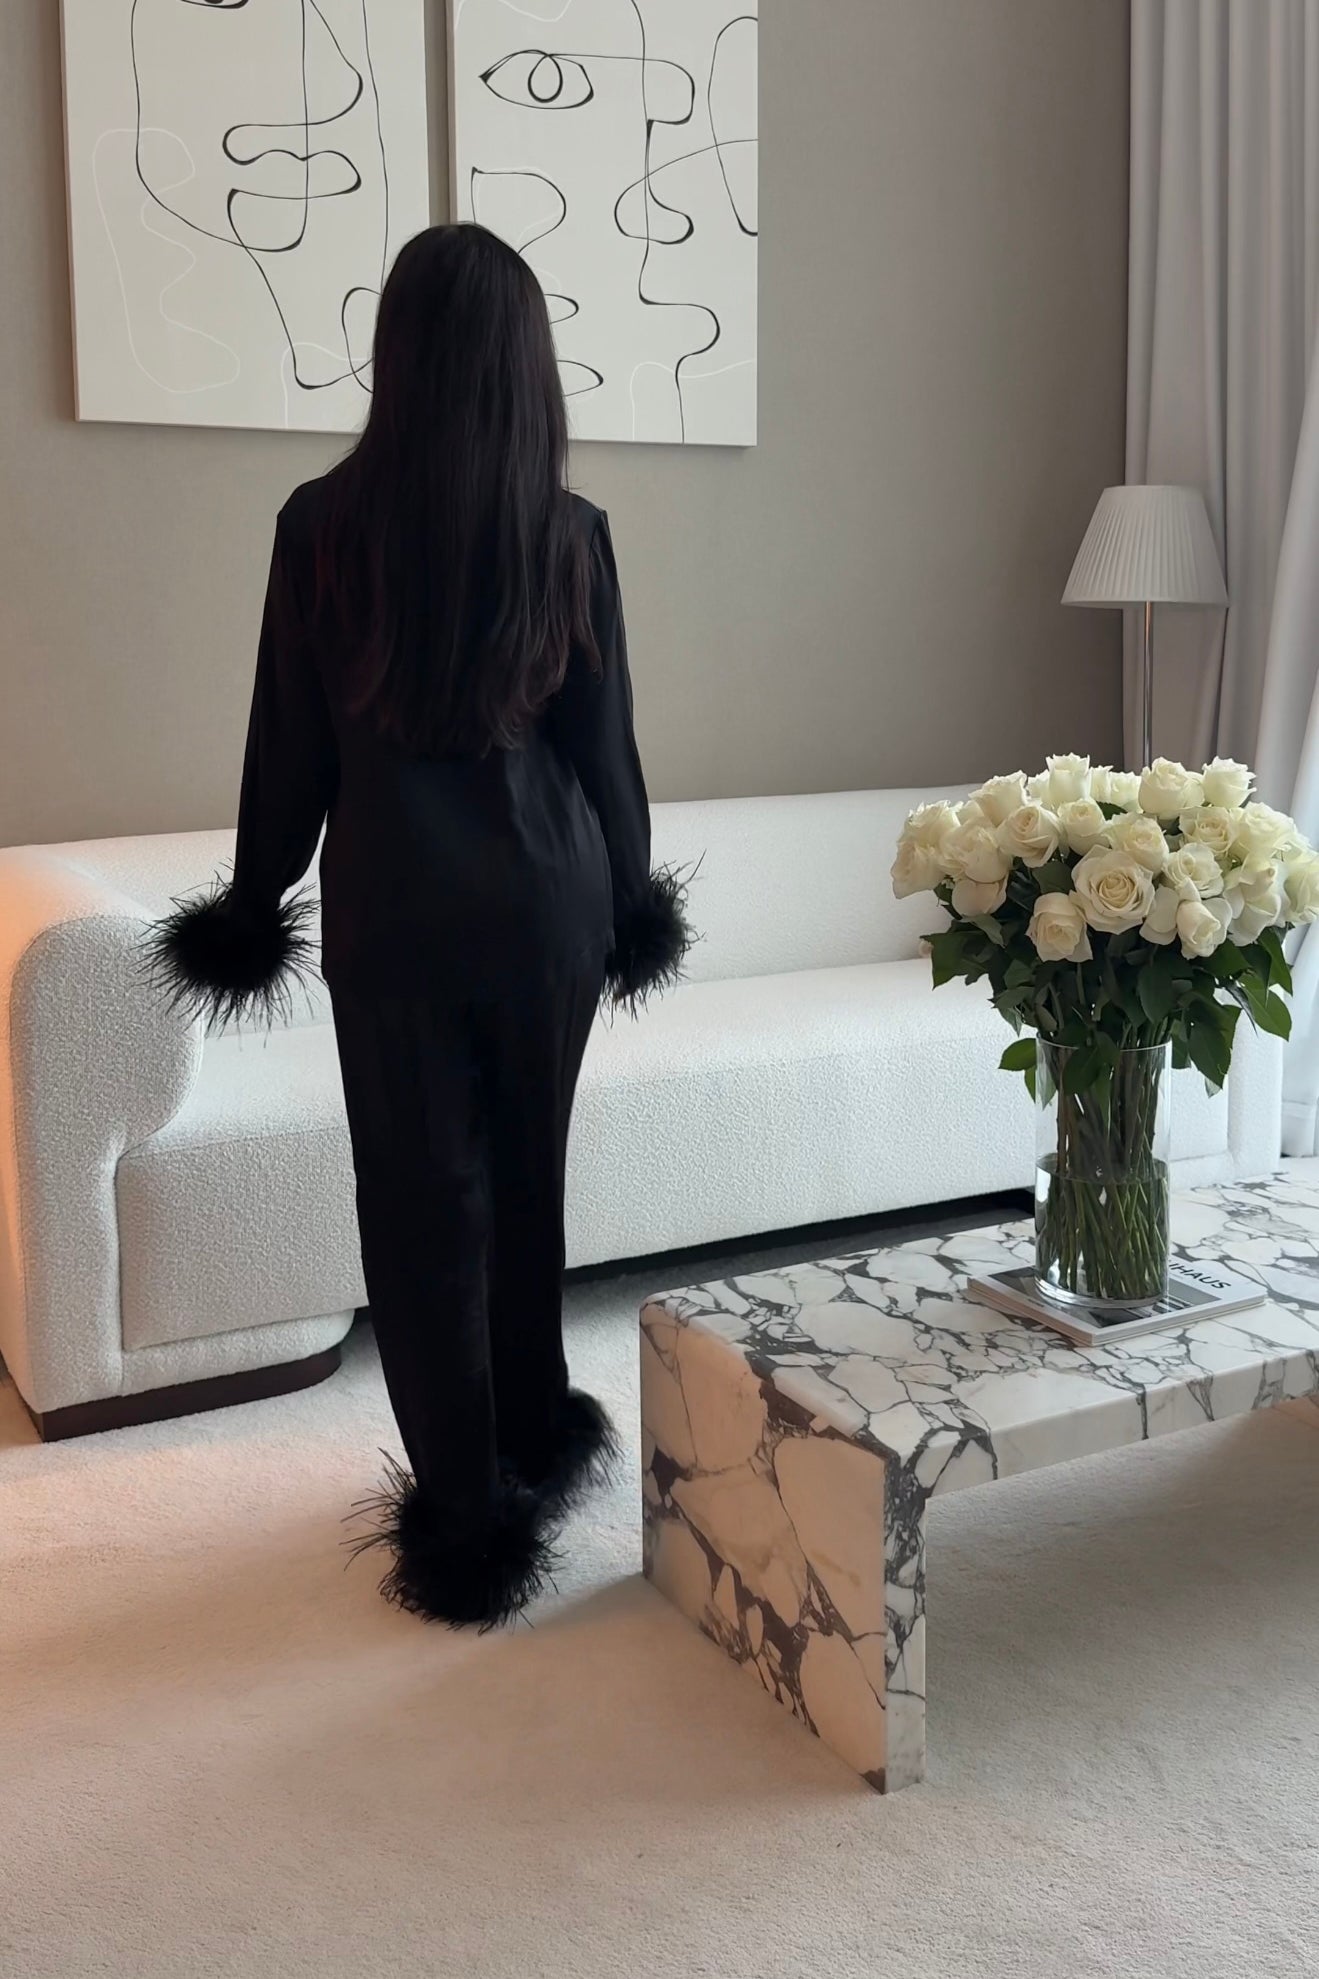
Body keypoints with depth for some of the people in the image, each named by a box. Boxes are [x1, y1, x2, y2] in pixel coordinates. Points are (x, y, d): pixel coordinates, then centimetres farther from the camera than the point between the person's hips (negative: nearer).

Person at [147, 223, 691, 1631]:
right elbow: (605, 740, 1)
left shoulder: (323, 523, -7)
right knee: (526, 1176, 18)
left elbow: (290, 742, -2)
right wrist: (629, 895, 14)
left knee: (422, 1197, 7)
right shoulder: (572, 531, -5)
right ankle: (534, 1440, 34)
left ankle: (469, 1511, 13)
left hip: (392, 905, -2)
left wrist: (255, 899, 10)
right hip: (548, 897, 2)